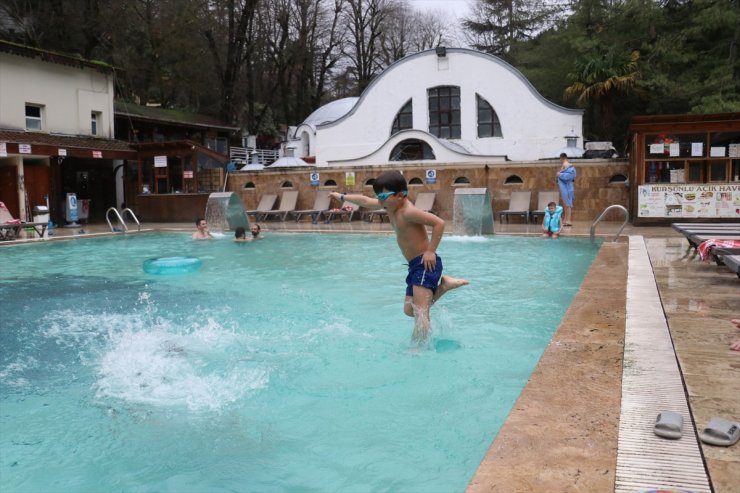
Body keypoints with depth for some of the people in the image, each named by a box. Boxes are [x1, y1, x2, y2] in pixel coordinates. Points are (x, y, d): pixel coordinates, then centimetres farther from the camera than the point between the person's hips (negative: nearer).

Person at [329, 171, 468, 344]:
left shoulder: (407, 212, -17)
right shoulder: (391, 206, 11)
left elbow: (439, 223, -23)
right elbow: (365, 201, 27)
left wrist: (430, 251, -23)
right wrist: (343, 197, 37)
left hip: (425, 264, -10)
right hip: (415, 266, 10)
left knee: (420, 311, -17)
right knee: (409, 309, 14)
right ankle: (444, 285, 19)